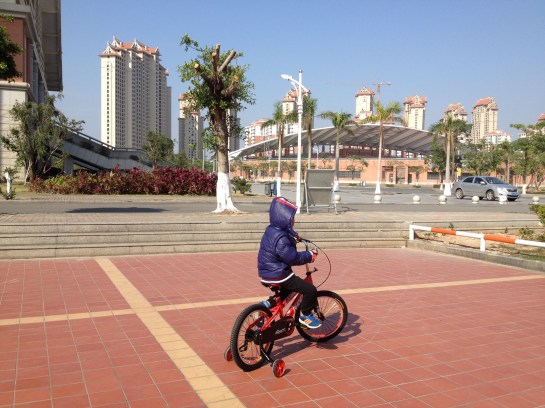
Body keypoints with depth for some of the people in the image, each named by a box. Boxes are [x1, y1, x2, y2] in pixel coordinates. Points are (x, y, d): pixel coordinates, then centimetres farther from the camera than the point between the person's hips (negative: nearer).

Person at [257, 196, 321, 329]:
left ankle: (268, 304, 25)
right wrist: (309, 255, -16)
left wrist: (294, 238, 34)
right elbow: (292, 257, -27)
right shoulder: (280, 238, -25)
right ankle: (306, 315, 10)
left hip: (267, 273, 10)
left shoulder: (271, 230, 6)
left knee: (289, 286, 34)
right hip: (278, 275, -10)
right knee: (310, 290, -8)